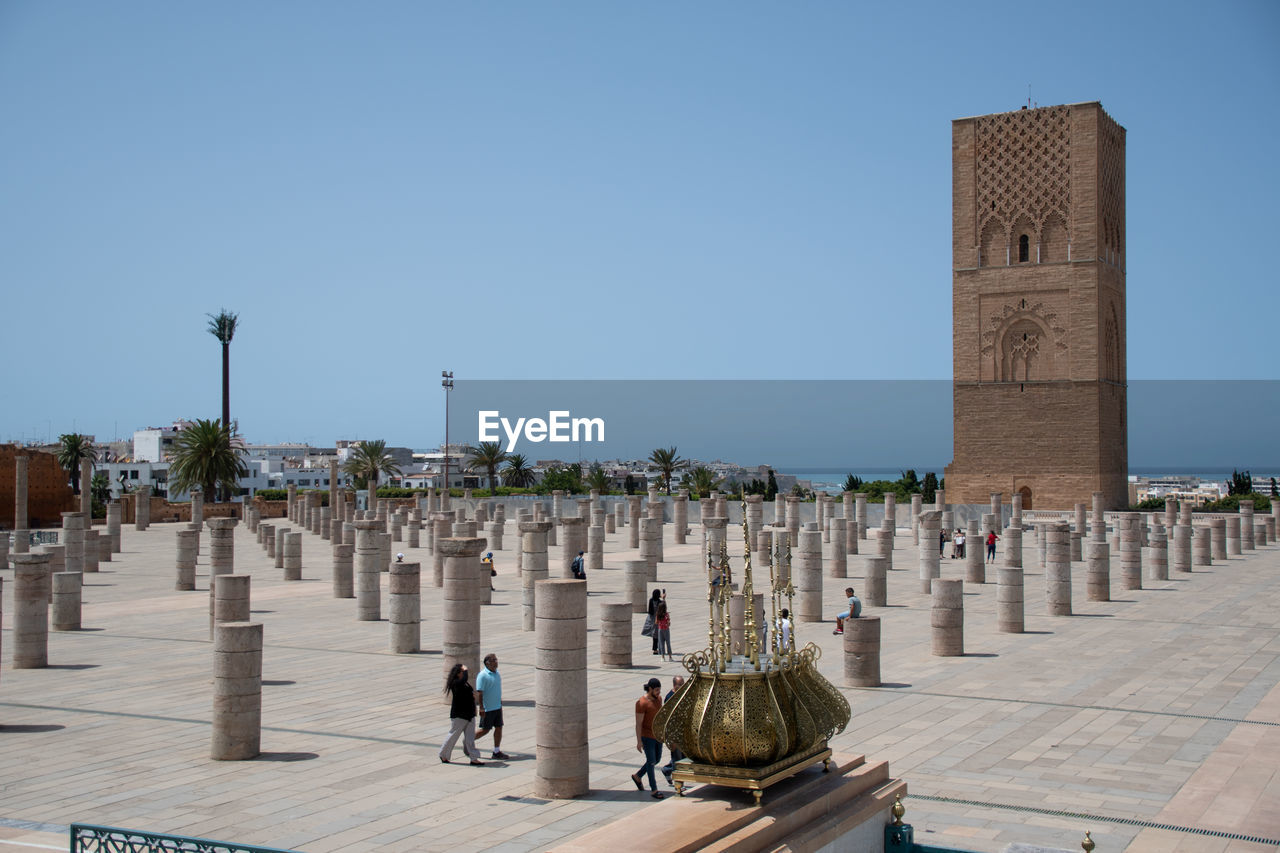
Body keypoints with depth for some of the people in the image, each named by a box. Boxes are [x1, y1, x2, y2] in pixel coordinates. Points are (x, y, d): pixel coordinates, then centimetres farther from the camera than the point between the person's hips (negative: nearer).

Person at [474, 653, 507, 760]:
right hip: (487, 709, -8)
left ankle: (497, 752, 12)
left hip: (497, 707, 8)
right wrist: (481, 708, -22)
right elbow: (479, 693, -19)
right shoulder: (483, 675, -17)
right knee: (485, 730, 1)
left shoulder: (496, 672, 8)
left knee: (499, 728, 6)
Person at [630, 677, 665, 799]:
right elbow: (638, 723, -18)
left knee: (657, 759, 16)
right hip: (647, 737, -8)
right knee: (651, 761, -2)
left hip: (658, 735, 8)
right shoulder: (642, 703, -20)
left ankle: (637, 776, 36)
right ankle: (654, 790, 6)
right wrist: (639, 741, -18)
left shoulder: (659, 698, 3)